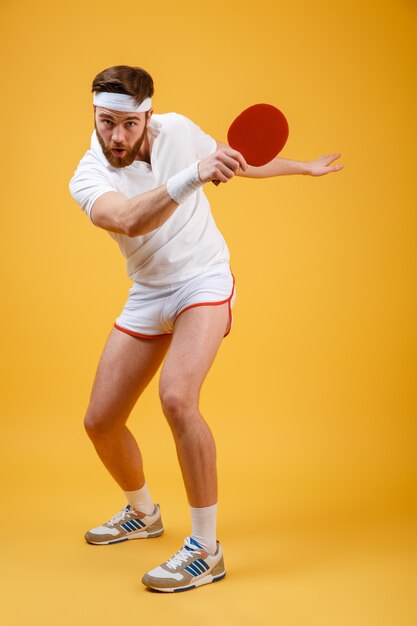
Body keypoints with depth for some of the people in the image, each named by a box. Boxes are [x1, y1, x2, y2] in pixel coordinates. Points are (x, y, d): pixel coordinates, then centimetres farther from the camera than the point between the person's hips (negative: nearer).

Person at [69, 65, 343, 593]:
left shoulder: (176, 130, -9)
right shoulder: (87, 180, -15)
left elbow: (238, 158, 12)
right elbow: (130, 220, -39)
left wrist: (303, 167, 23)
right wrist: (194, 175, -51)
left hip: (204, 280, -2)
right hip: (147, 295, 3)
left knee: (176, 398, -28)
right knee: (100, 423, 3)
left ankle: (205, 550, -15)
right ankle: (142, 513, 34)